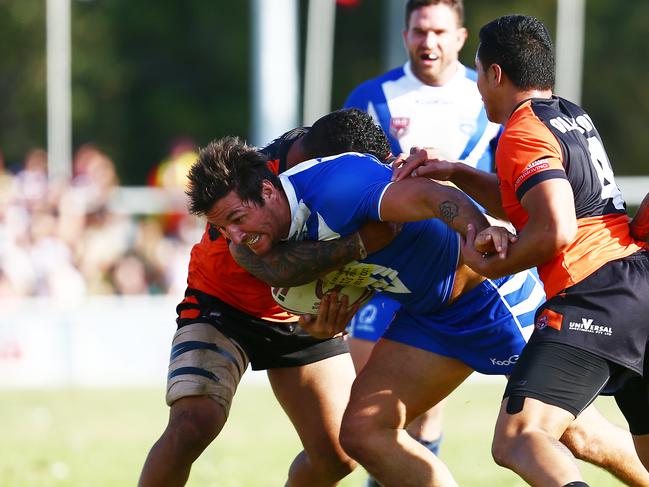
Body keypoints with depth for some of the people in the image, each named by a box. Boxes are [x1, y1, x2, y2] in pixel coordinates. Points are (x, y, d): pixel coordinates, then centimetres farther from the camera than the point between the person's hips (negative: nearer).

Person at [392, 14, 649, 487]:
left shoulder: (523, 133, -7)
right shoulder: (574, 116, 20)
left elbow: (554, 230, -19)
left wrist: (493, 265, -4)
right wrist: (456, 173, 24)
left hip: (593, 298, -9)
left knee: (519, 438, -21)